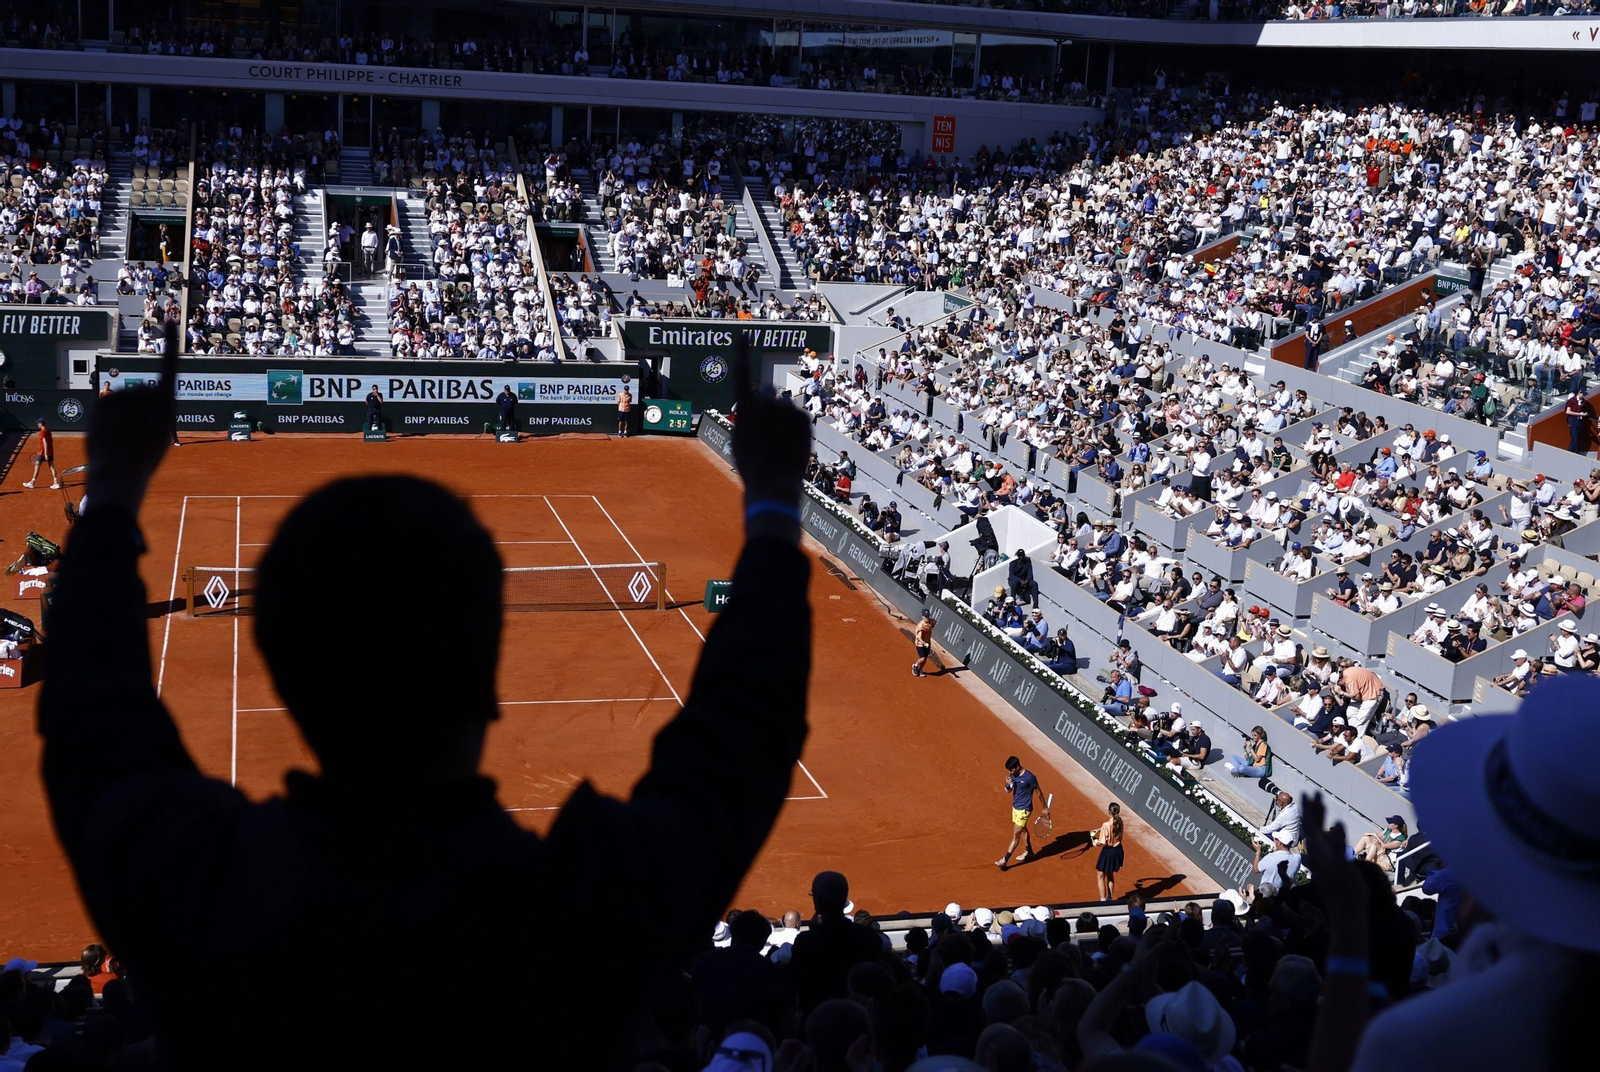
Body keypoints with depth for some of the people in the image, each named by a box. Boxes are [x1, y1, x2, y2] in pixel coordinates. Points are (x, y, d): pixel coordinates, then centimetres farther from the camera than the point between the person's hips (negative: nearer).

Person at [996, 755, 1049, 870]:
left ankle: (1005, 860, -6)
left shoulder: (1029, 777, -23)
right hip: (1015, 807, 8)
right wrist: (1007, 785, -20)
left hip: (1024, 810, -8)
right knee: (1023, 830, 25)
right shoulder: (1013, 775, -2)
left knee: (1016, 834, -6)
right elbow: (1008, 791, 5)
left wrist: (1045, 808, -2)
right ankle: (1028, 851, 43)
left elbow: (1039, 792, -11)